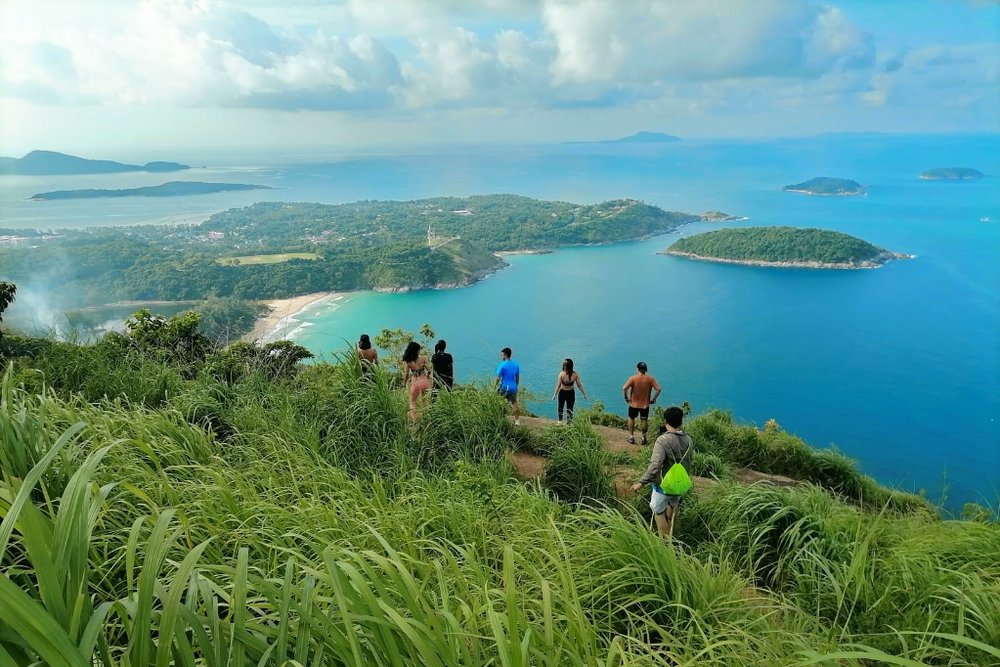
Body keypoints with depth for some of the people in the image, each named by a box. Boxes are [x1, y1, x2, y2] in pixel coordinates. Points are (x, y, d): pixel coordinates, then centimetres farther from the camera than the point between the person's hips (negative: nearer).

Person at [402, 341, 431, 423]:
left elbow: (406, 374, -6)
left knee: (413, 402, 15)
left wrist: (404, 383, 9)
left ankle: (414, 419, 2)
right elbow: (429, 370, -5)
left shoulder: (407, 361, -7)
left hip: (415, 383, -1)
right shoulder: (423, 358, -6)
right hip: (424, 381, 1)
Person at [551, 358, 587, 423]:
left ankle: (560, 420, 38)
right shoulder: (575, 374, -16)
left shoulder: (561, 374, -22)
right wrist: (584, 393, 3)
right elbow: (579, 385, -9)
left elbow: (558, 386, -17)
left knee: (561, 406, 24)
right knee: (570, 408, 13)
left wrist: (554, 395, -8)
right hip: (571, 393, 0)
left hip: (562, 392, 0)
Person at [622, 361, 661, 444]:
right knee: (644, 420, 15)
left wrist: (626, 398, -8)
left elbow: (624, 388, -21)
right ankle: (644, 437, 21)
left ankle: (631, 436, 20)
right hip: (645, 404, 1)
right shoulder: (650, 379, -8)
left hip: (634, 403, -1)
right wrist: (653, 399, -3)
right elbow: (658, 389, -12)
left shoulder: (633, 378, -14)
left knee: (631, 419, 18)